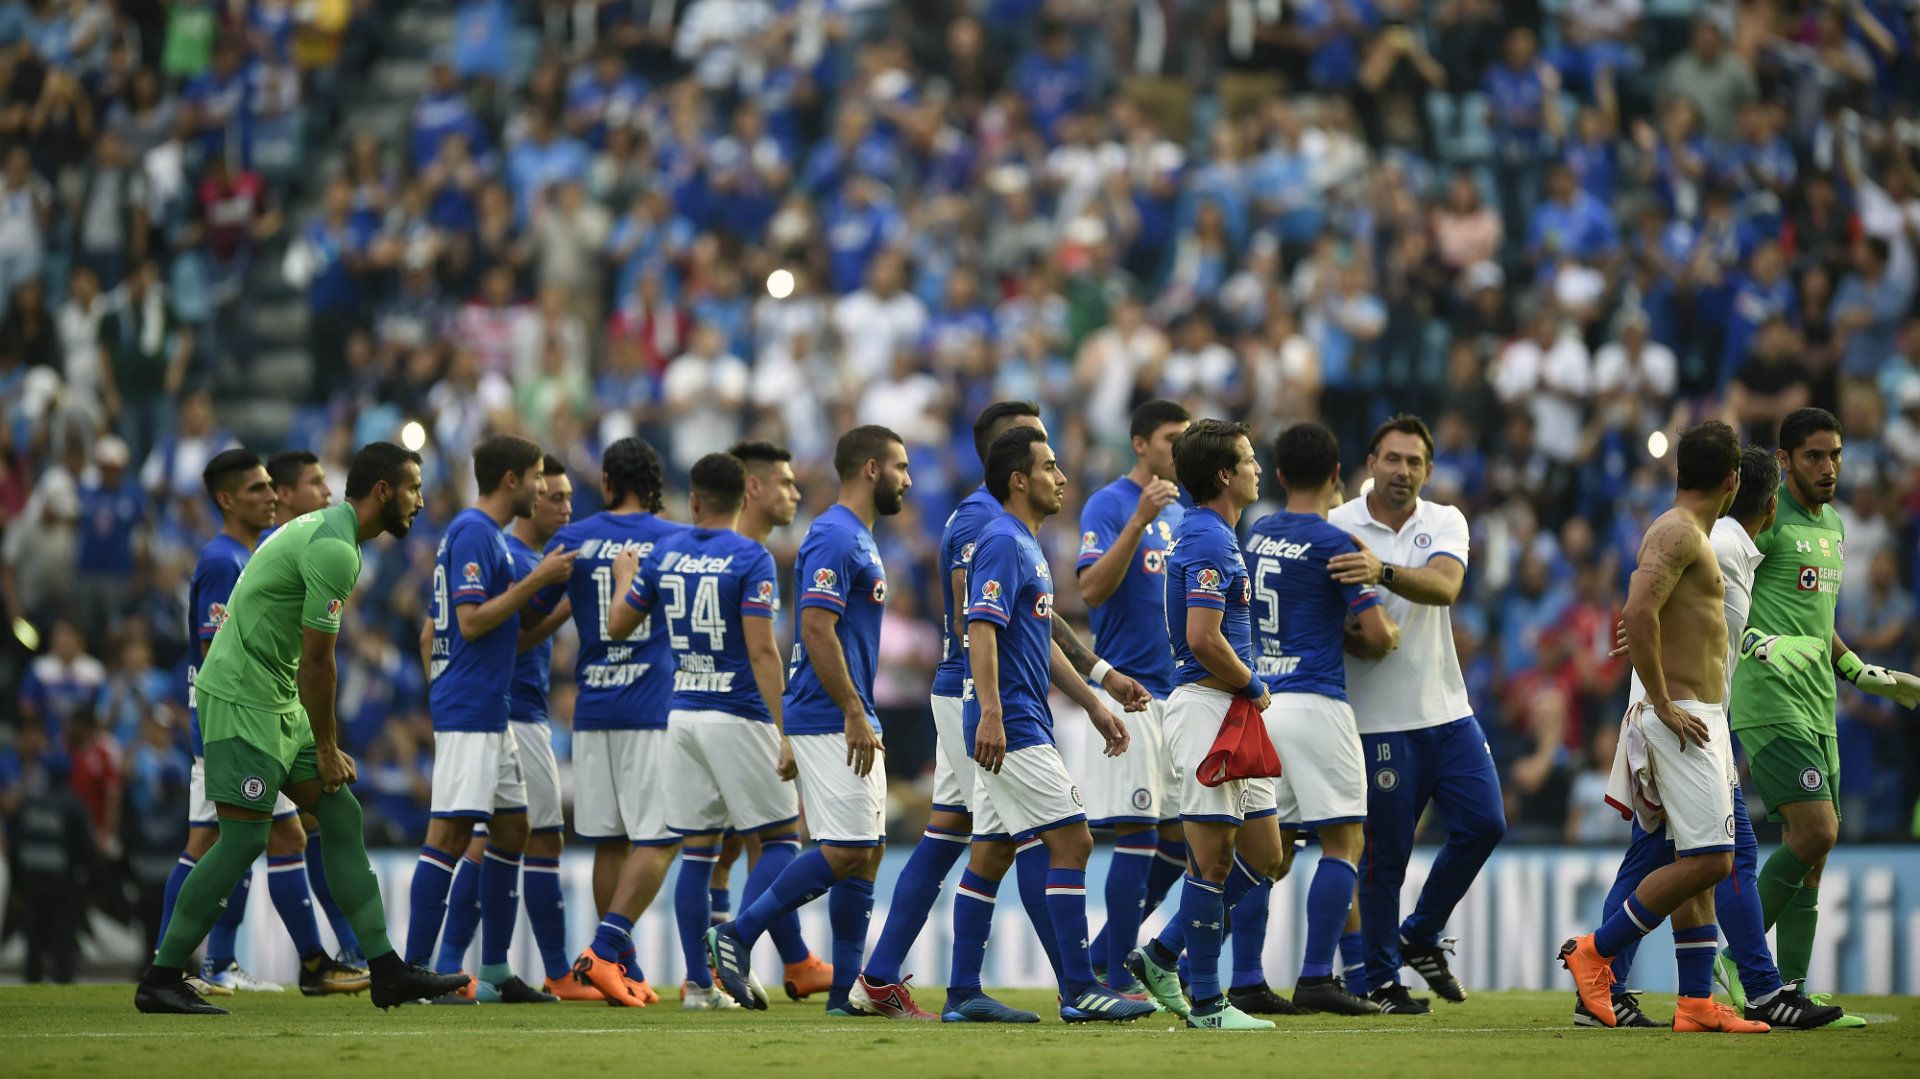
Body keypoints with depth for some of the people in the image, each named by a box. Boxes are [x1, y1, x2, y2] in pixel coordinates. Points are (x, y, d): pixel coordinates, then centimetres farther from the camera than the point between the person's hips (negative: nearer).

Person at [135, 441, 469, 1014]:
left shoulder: (325, 530, 16)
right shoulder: (335, 550, -18)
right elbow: (316, 662, -17)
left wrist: (328, 745, 17)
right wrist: (326, 749, -7)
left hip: (276, 701, 11)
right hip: (242, 696, -11)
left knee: (342, 817, 7)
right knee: (244, 839, -9)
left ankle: (387, 970, 7)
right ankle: (160, 981, -3)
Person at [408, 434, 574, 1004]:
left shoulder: (486, 534, 19)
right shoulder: (473, 533, -12)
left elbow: (430, 633, 22)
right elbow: (472, 621, -19)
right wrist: (537, 580, -16)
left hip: (491, 714, 11)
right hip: (469, 714, -11)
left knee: (511, 829, 12)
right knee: (450, 832, -12)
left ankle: (495, 973, 15)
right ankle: (415, 971, -13)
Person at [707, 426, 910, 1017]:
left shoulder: (858, 538, 18)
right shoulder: (833, 537, -14)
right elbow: (817, 629, -21)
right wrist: (855, 714, -21)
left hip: (853, 724, 10)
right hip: (829, 720, -10)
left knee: (865, 854, 7)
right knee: (845, 852, -12)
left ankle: (847, 990, 8)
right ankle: (737, 935, -5)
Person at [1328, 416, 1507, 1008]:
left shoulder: (1445, 523, 4)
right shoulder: (1336, 527, -4)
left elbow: (1444, 586, -17)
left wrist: (1383, 572, -34)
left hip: (1446, 709, 4)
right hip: (1379, 716, -4)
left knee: (1484, 823, 0)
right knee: (1385, 852, -2)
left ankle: (1419, 937, 20)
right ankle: (1375, 979, 10)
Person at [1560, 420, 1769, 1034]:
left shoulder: (1689, 534, 19)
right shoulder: (1678, 533, -13)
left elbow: (1644, 612, 29)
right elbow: (1639, 611, -26)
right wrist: (1663, 703, -22)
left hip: (1700, 718, 10)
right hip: (1684, 718, -10)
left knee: (1698, 865, 8)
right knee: (1708, 860, -13)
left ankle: (1696, 1004, 7)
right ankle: (1595, 952, -5)